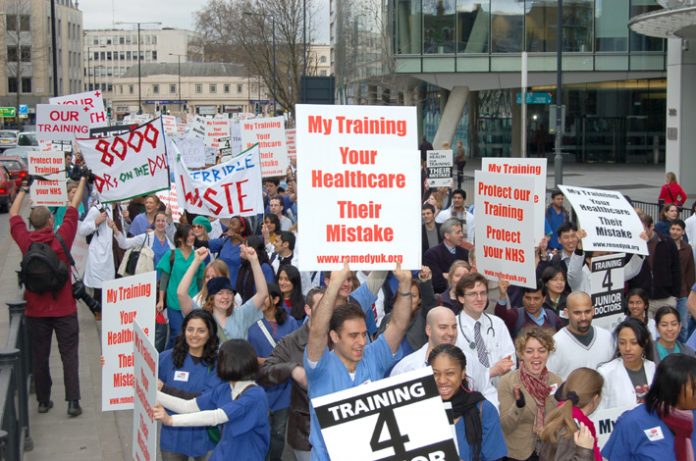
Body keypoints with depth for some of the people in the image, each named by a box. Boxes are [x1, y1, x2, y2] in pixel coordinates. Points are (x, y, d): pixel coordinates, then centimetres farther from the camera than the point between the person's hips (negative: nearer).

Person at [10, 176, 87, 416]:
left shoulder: (25, 241, -6)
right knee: (69, 355, 2)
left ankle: (43, 401, 17)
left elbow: (13, 213, 10)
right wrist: (82, 180, 12)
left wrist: (24, 188, 23)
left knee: (39, 356, 11)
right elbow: (73, 207, 1)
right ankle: (73, 402, -3)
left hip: (35, 311, 2)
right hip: (64, 309, -2)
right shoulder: (62, 238, -10)